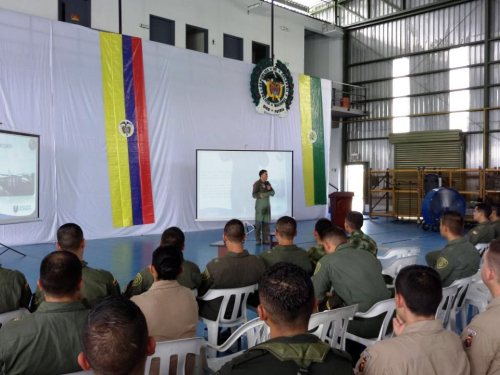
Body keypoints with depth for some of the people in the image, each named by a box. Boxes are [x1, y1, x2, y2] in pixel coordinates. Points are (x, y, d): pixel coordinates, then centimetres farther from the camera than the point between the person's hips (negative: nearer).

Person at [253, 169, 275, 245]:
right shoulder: (257, 184, -7)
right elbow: (254, 195, -13)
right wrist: (266, 193, -17)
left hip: (267, 205, 5)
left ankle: (265, 239, 10)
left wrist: (269, 189, -8)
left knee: (266, 222, 5)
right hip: (260, 206, -5)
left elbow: (272, 193, 12)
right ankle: (258, 239, 2)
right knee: (258, 222, -4)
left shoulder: (267, 183, 11)